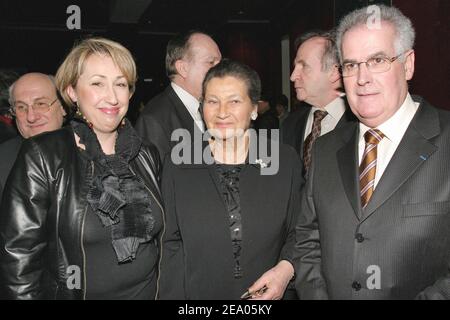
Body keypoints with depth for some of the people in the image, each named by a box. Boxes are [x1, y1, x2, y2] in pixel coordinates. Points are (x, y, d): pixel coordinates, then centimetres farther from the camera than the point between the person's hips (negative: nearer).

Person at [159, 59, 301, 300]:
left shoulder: (286, 161, -6)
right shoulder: (177, 166, -5)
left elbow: (298, 234, 1)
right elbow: (172, 246, -3)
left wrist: (286, 268, -15)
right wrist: (173, 294, -10)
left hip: (270, 293, 1)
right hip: (197, 292, 0)